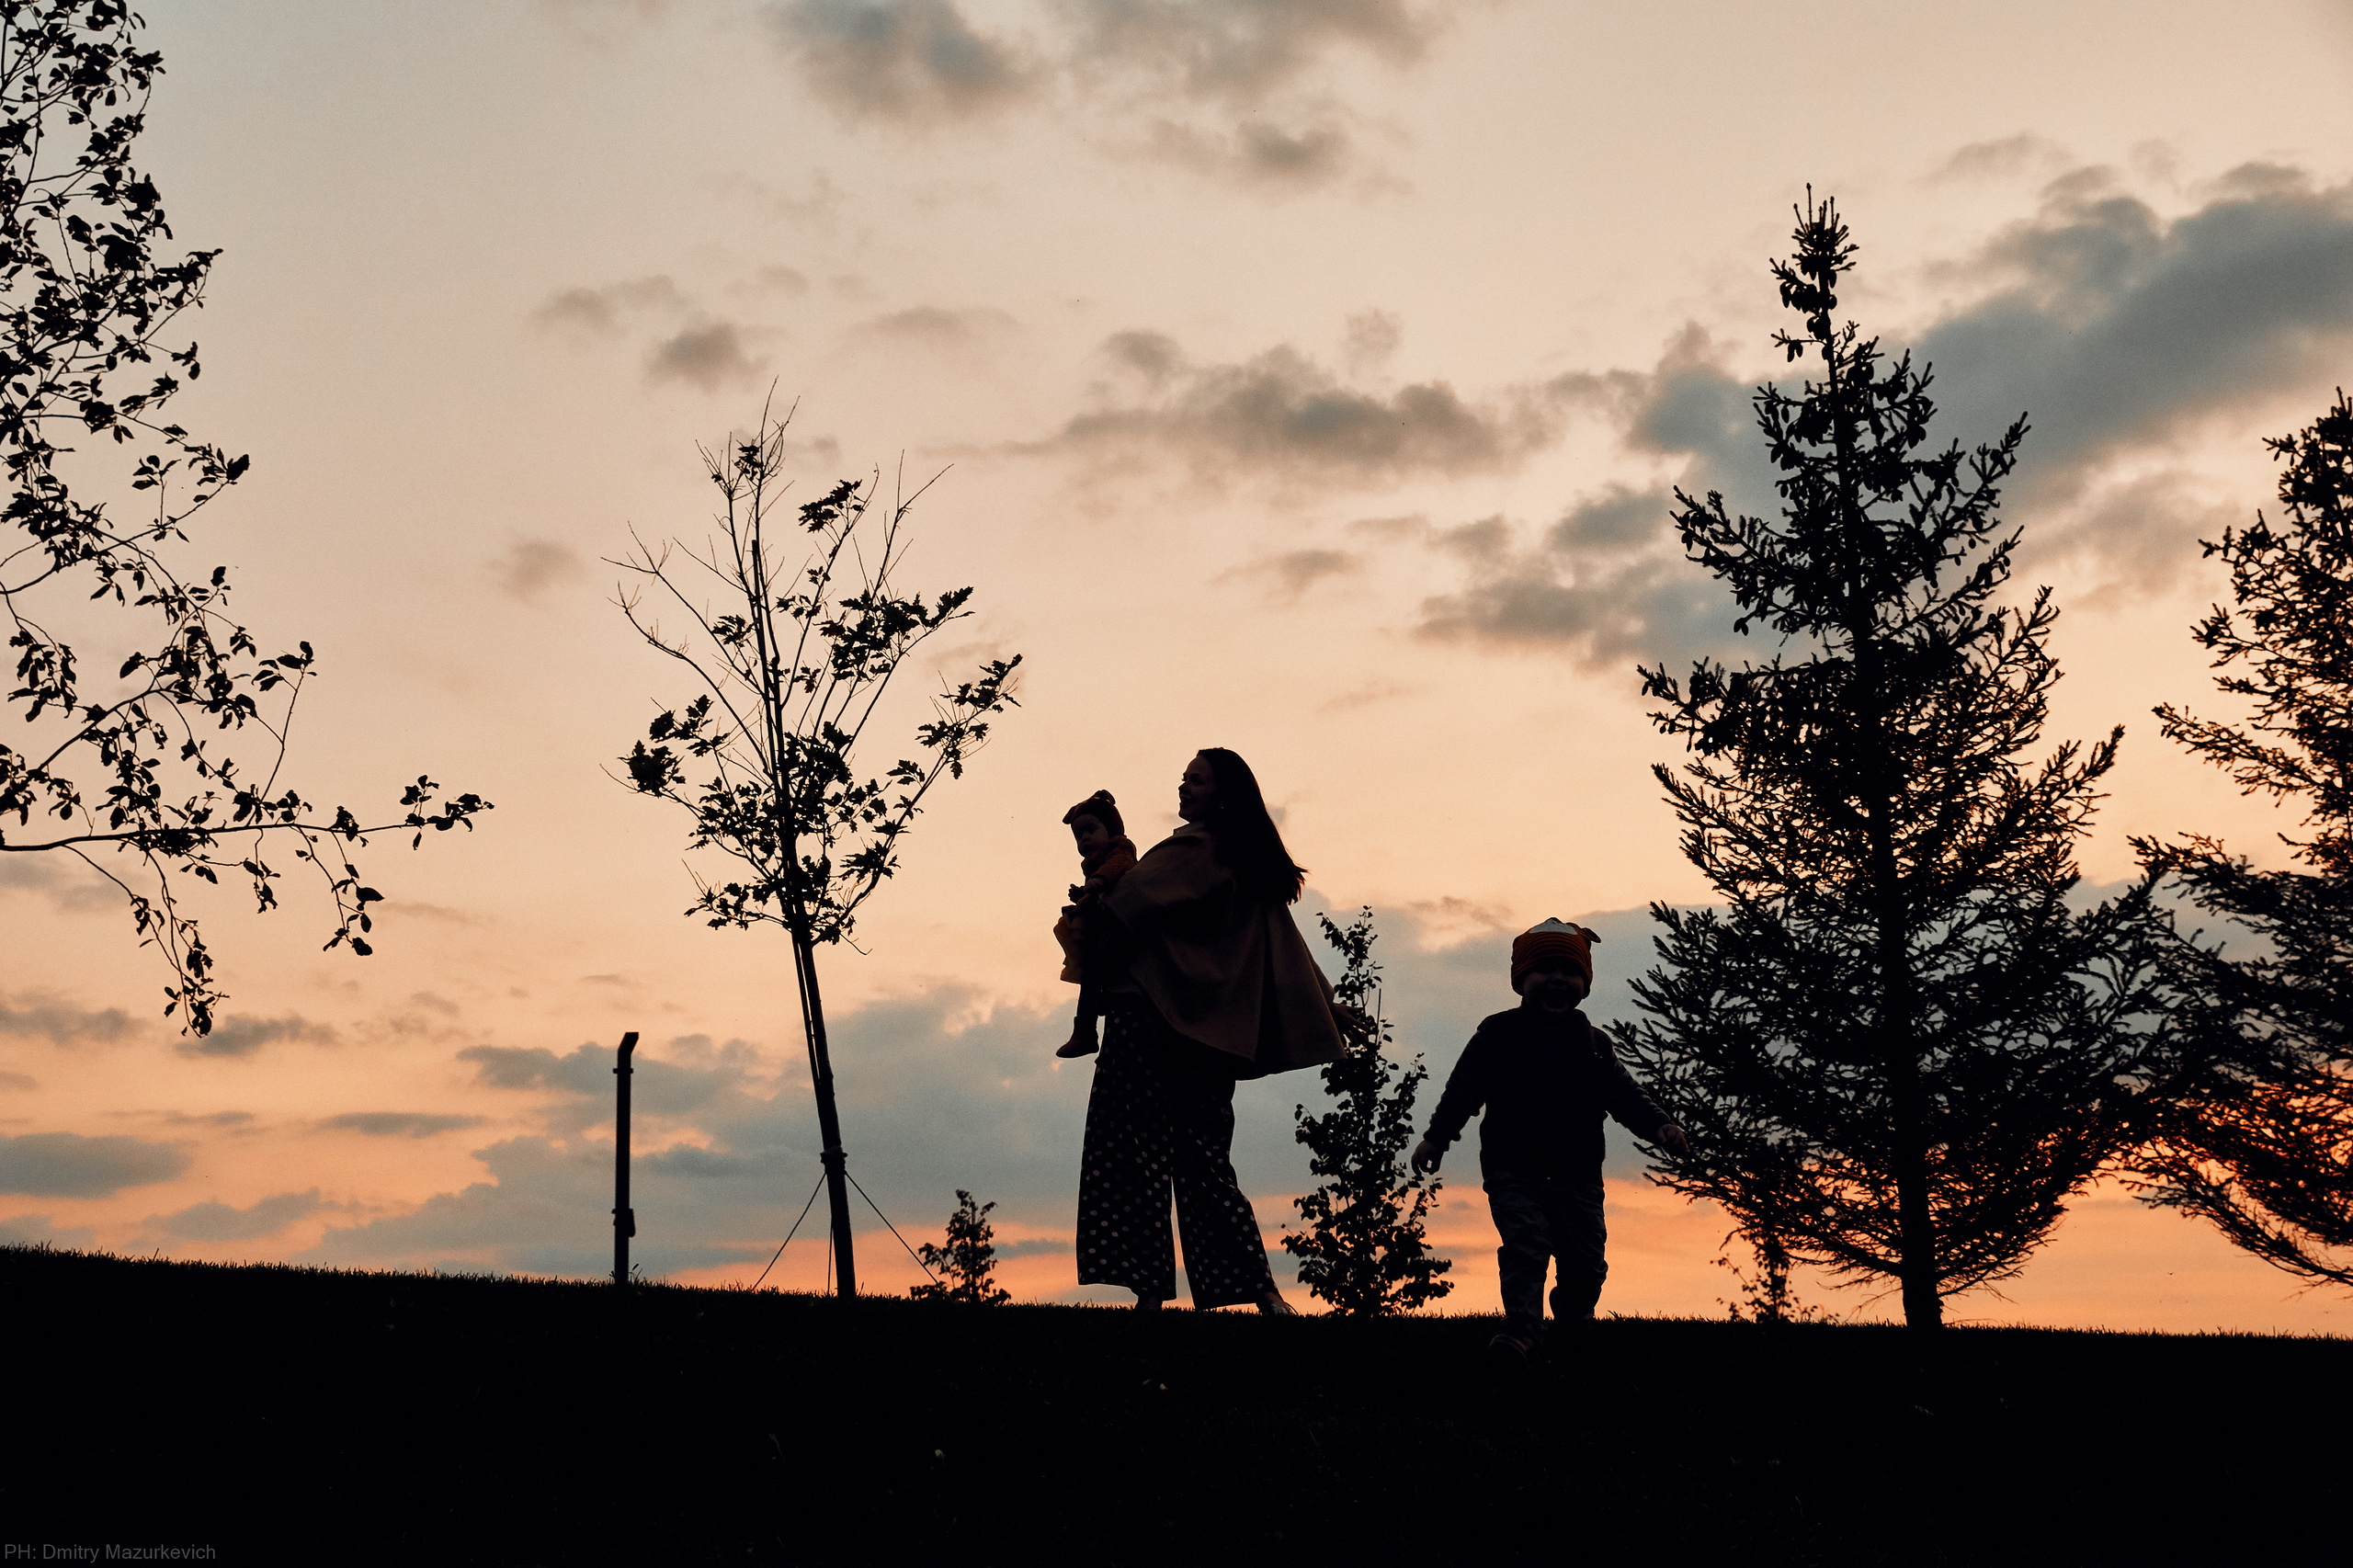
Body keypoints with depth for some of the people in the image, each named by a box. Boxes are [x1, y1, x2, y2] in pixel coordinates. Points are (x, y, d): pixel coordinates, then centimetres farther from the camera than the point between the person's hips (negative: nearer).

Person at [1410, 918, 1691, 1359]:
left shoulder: (1594, 1044, 13)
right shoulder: (1498, 1034, 5)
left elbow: (1625, 1095, 11)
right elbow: (1464, 1088, 4)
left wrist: (1658, 1125, -6)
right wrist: (1437, 1136, -3)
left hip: (1577, 1173, 3)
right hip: (1514, 1168, -3)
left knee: (1585, 1258, 4)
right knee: (1525, 1244, -22)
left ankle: (1574, 1324, 28)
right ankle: (1521, 1328, -25)